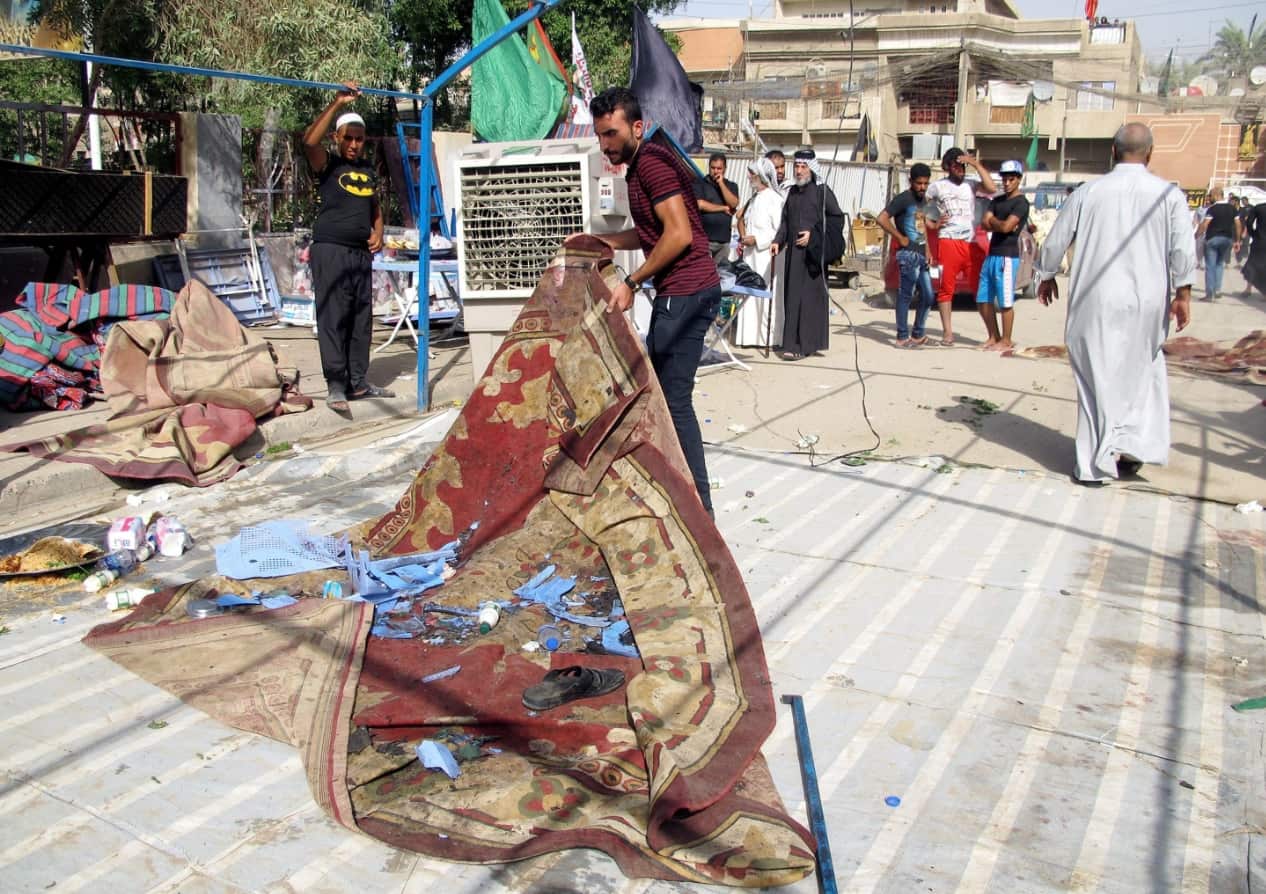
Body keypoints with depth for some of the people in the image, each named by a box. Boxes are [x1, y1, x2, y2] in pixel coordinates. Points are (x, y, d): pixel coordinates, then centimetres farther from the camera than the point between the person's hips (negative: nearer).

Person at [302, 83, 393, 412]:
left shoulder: (368, 171, 17)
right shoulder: (327, 164, 0)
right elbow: (309, 141, -21)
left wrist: (378, 233, 8)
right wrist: (337, 103, -23)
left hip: (362, 253, 6)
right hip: (330, 251, -6)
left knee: (361, 319, 8)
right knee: (332, 318, -7)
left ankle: (358, 382, 15)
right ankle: (335, 386, -5)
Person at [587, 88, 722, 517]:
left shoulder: (651, 162, -12)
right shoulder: (639, 166, 19)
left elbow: (679, 234, -20)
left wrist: (632, 282, -16)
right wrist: (597, 241, 20)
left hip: (686, 293, -11)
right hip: (677, 293, 11)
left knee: (674, 400, -9)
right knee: (658, 393, 15)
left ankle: (698, 505, -2)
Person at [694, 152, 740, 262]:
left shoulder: (731, 186, 14)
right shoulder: (699, 183, 3)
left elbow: (734, 204, -2)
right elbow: (700, 204, -11)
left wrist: (721, 183, -5)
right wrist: (724, 208, -2)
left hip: (724, 240, 4)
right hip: (703, 238, -4)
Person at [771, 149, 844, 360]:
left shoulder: (822, 191, -3)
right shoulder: (793, 192, 14)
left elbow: (837, 218, -4)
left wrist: (813, 235, -11)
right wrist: (778, 241, 2)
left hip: (813, 253, -6)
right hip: (793, 252, 6)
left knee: (810, 295, -5)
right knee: (792, 296, 5)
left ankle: (802, 345, -4)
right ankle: (794, 342, 11)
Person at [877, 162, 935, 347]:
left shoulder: (922, 200, 18)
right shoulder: (903, 199, -8)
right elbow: (882, 218, -20)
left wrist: (928, 251, 14)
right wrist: (900, 238, -16)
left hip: (921, 255, 9)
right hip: (909, 254, -9)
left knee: (928, 296, 10)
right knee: (906, 295, -7)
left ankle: (918, 334, 20)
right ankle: (903, 337, -3)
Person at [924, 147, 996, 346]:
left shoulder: (971, 185, 15)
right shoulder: (937, 186, 8)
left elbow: (992, 189, -2)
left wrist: (977, 164, -1)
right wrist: (932, 224, -1)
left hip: (971, 245, 2)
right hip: (948, 243, -2)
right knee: (946, 288, 1)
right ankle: (947, 333, 7)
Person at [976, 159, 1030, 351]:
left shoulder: (1021, 203, -5)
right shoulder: (997, 200, 18)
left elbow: (1006, 227, -16)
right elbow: (985, 224, 7)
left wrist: (993, 221, 1)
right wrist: (1001, 224, -8)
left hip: (1007, 256, -8)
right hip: (991, 255, 8)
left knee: (1005, 302, -4)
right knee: (983, 300, 9)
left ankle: (1006, 341, 3)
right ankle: (994, 337, 21)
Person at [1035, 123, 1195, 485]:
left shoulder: (1087, 192, 0)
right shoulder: (1169, 194, -1)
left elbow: (1055, 241, 6)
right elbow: (1184, 248, -9)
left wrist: (1047, 276, 22)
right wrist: (1182, 293, -3)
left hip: (1094, 304, 0)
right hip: (1146, 303, 0)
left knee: (1097, 378, 6)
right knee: (1143, 373, 19)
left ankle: (1095, 463, 8)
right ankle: (1134, 445, 9)